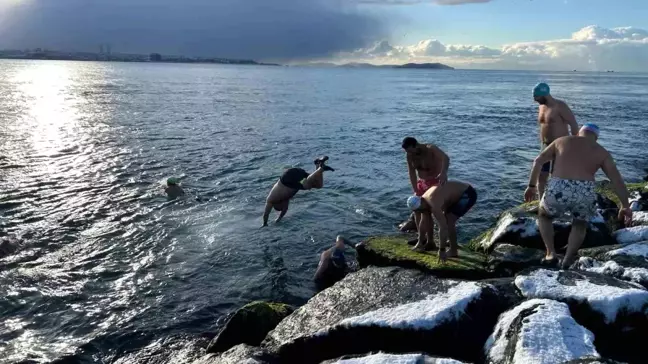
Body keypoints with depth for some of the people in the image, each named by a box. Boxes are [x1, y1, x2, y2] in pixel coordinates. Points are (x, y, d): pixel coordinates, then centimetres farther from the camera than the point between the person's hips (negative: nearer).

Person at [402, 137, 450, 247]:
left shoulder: (431, 149, -29)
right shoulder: (409, 155, -12)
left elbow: (446, 158, -47)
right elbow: (412, 173, -11)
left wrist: (443, 173, -67)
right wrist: (416, 191, -18)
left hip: (436, 182, -6)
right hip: (422, 182, 6)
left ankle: (430, 241, -2)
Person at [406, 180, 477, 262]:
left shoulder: (434, 205, -30)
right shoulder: (424, 201, 0)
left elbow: (443, 228, -32)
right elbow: (423, 223, 11)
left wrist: (441, 251, -27)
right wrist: (420, 243, 18)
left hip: (468, 195, -10)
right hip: (460, 194, 10)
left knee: (449, 221, -14)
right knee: (445, 219, 15)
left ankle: (453, 251, -3)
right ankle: (454, 247, 24)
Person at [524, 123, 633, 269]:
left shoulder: (561, 141, 23)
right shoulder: (602, 152, 21)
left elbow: (538, 161, 19)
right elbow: (617, 180, 15)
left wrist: (531, 186, 23)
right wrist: (625, 206, 22)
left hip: (557, 190, 0)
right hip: (584, 193, 1)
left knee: (543, 215, 32)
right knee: (580, 225, 32)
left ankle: (551, 254, 18)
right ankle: (568, 260, 15)